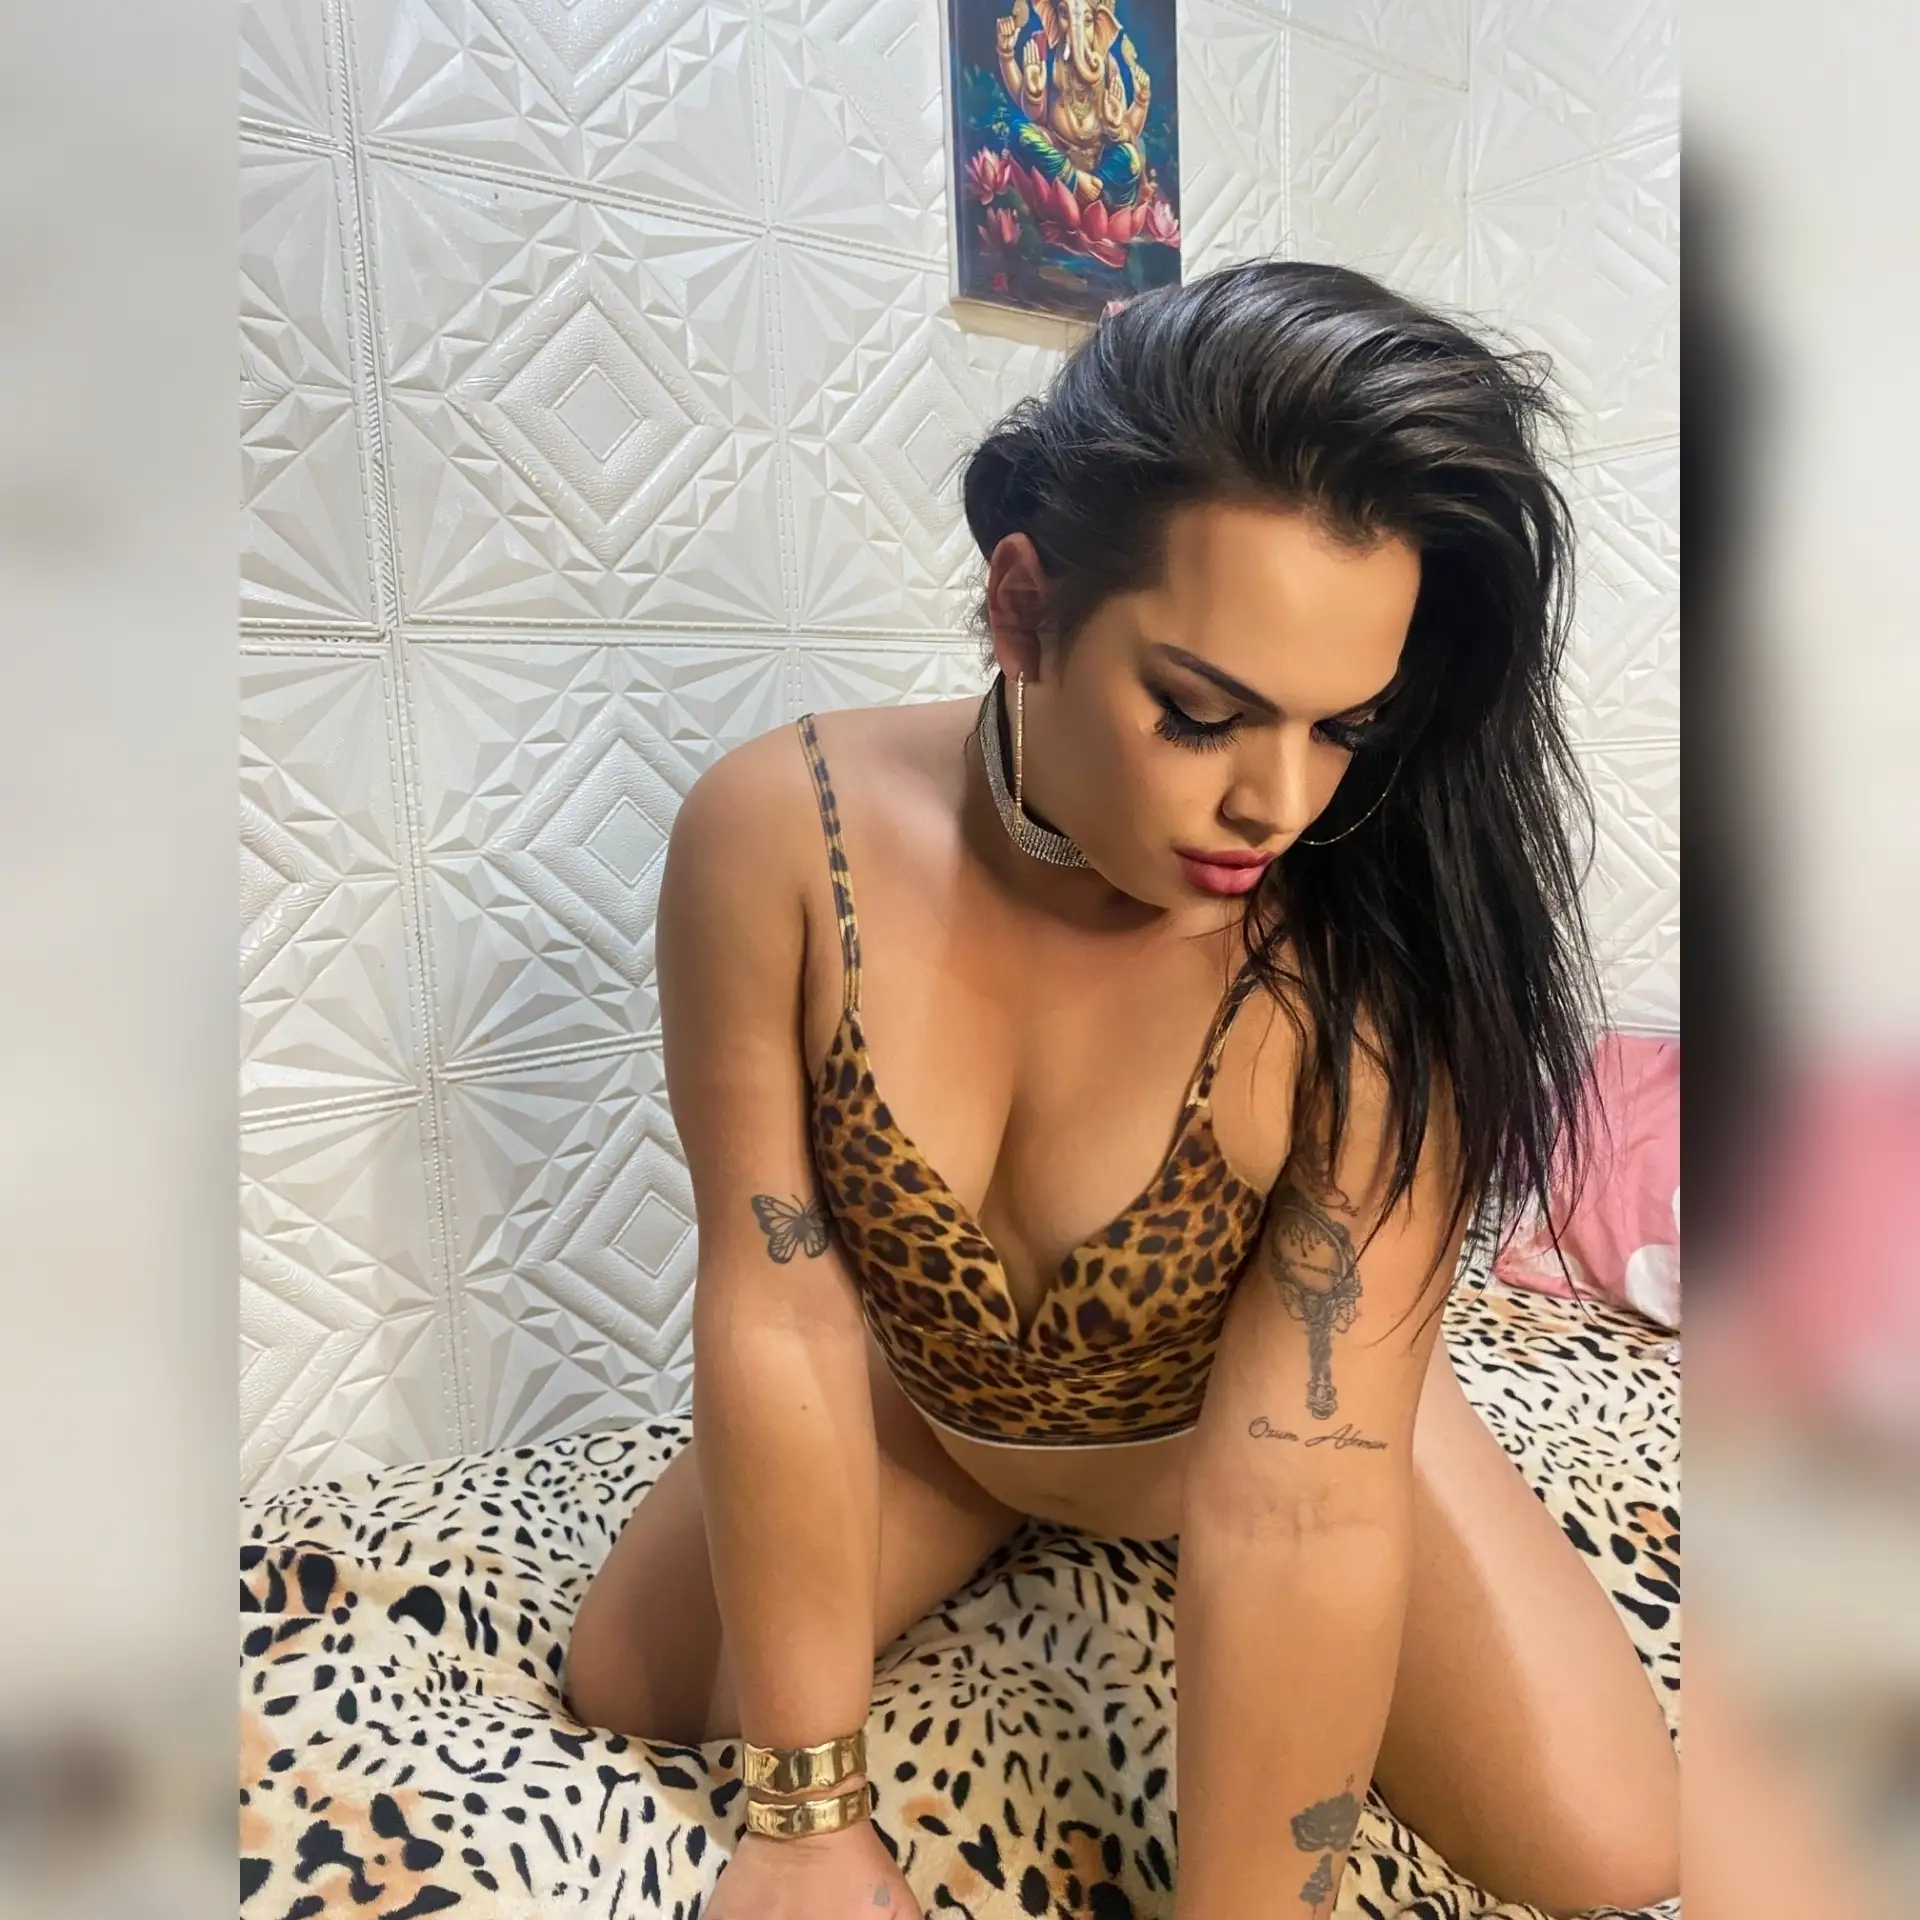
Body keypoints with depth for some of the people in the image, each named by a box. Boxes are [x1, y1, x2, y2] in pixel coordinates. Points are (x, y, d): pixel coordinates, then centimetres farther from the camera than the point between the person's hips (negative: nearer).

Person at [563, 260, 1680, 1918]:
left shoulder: (1370, 971, -34)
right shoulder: (778, 836, -29)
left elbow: (1294, 1507, -33)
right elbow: (775, 1314, -25)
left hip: (1273, 1410, -1)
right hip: (928, 1402, 2)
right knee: (629, 1687, 2)